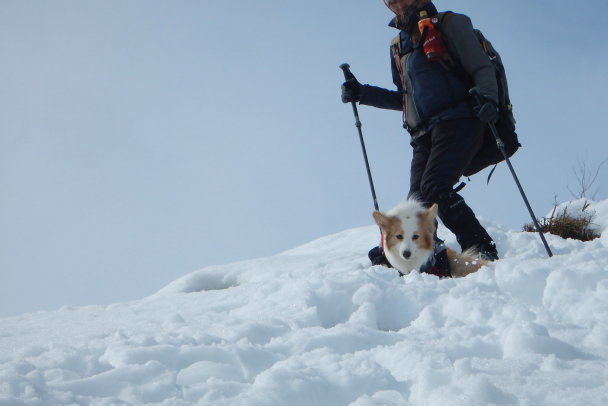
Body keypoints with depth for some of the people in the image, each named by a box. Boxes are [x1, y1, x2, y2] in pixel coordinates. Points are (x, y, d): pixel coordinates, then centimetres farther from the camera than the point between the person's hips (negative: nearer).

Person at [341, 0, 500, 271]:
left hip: (457, 123, -6)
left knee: (435, 189, -23)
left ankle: (483, 251, -21)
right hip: (424, 135, 7)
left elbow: (482, 68, 1)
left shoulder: (448, 25, 8)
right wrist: (362, 94, 21)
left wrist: (487, 98, -19)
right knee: (417, 200, -9)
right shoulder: (398, 46, 27)